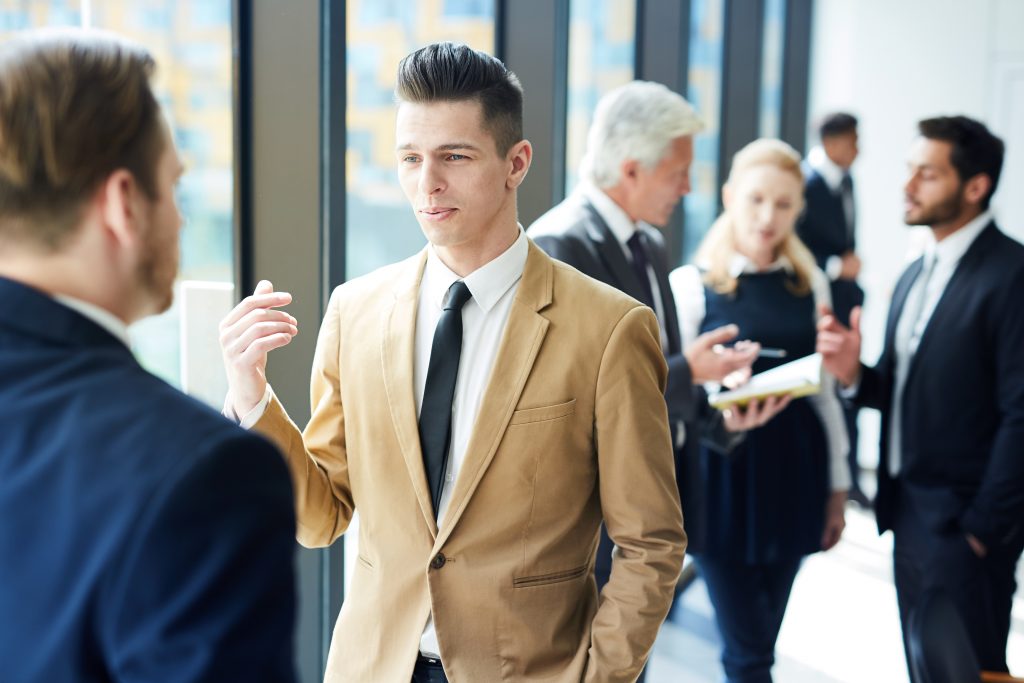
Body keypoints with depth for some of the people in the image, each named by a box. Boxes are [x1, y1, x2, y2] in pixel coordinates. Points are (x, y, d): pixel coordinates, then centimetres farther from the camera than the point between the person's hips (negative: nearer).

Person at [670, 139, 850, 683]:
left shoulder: (809, 284, 6)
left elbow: (825, 392, 12)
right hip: (723, 475, -4)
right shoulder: (691, 284, -5)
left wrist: (837, 486, 14)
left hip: (792, 474, 4)